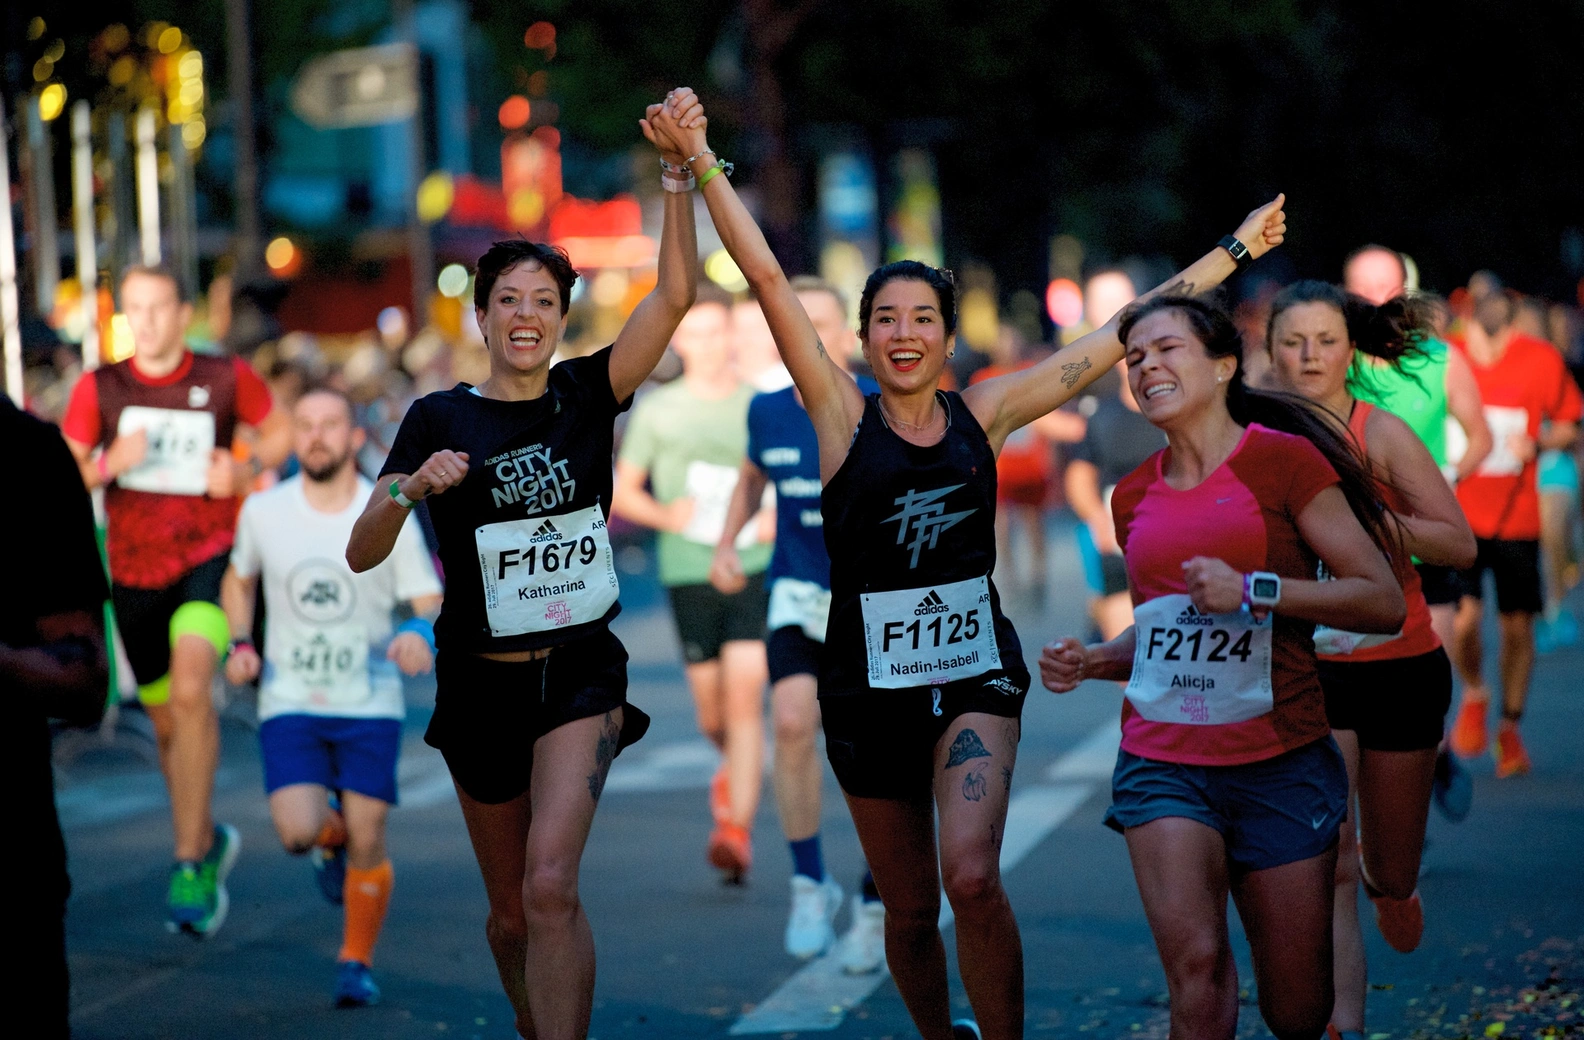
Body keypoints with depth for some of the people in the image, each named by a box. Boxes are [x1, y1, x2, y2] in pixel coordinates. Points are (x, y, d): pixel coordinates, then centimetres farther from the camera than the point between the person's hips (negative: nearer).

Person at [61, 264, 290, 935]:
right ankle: (208, 840, 38)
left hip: (210, 559, -3)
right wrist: (109, 464, -21)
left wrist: (248, 470, -7)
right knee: (167, 722, 14)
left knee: (191, 690, -26)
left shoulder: (227, 378, -3)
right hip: (135, 571, 3)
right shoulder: (98, 389, -2)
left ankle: (190, 864, -21)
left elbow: (279, 431, 13)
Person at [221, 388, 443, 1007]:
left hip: (371, 705, -1)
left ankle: (357, 962, 20)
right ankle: (331, 834, 21)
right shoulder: (263, 511, 0)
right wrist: (240, 645, 1)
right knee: (297, 831, -16)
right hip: (289, 704, 1)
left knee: (366, 843, -2)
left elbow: (432, 605, -2)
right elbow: (238, 580, 18)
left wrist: (421, 635, -25)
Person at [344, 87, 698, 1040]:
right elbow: (362, 556, -4)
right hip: (482, 682, 1)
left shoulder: (587, 393, 0)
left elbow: (677, 292, -13)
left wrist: (678, 172, -23)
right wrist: (410, 489, -23)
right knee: (512, 912, 13)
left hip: (581, 674, -1)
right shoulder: (441, 419, -2)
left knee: (551, 886, -22)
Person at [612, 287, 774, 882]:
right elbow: (621, 491, 10)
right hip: (689, 572, 1)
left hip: (756, 569, -1)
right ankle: (735, 767, 42)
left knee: (745, 699, -14)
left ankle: (737, 831, -15)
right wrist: (664, 514, -9)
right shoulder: (657, 411, 6)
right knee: (712, 711, 7)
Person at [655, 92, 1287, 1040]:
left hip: (976, 672, 0)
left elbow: (1125, 334, 7)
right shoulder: (843, 417, -3)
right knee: (911, 910, 10)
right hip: (869, 681, 0)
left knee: (972, 877, -22)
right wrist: (704, 165, -13)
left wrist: (1234, 250, 11)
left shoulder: (984, 415, 2)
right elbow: (768, 278, -9)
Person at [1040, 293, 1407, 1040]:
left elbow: (1384, 602, -8)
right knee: (1195, 966, -20)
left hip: (1280, 763, -3)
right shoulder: (1135, 496, 11)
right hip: (1163, 763, 3)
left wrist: (1253, 591, -18)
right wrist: (1089, 663, 5)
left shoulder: (1283, 461, -4)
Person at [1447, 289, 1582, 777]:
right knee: (1463, 618, -14)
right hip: (1457, 515, -1)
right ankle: (1474, 696, 18)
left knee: (1517, 626, 6)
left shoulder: (1542, 361, -5)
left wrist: (1538, 443, -14)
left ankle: (1510, 728, 26)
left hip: (1517, 517, 1)